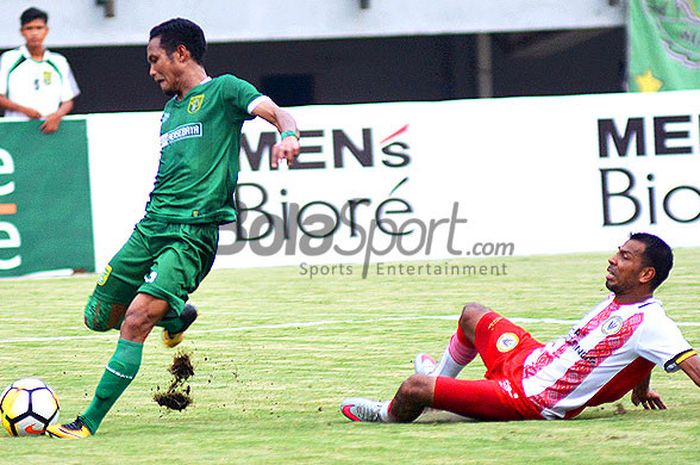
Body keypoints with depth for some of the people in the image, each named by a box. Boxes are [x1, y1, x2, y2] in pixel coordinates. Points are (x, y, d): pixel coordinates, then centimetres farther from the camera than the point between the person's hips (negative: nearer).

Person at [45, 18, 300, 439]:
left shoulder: (222, 90, 1)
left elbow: (275, 111, -15)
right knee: (99, 318, 10)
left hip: (192, 233, -8)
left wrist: (288, 134, -36)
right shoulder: (171, 110, 23)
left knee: (136, 319, -22)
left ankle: (89, 423, -20)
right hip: (150, 226, 8)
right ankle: (175, 314, 35)